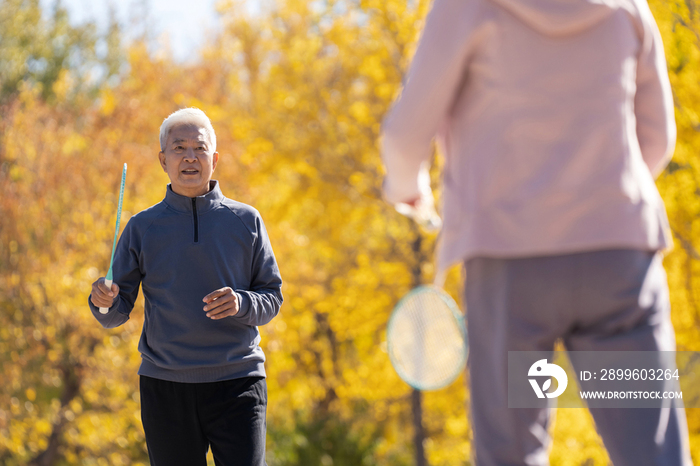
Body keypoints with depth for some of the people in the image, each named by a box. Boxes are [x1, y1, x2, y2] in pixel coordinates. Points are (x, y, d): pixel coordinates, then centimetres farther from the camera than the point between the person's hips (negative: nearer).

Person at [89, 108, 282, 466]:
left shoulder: (246, 221, 7)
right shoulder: (143, 228, 7)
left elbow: (272, 297, 7)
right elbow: (117, 312, 7)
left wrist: (241, 304, -14)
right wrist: (103, 301, -16)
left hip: (236, 384, -1)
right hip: (166, 389, 1)